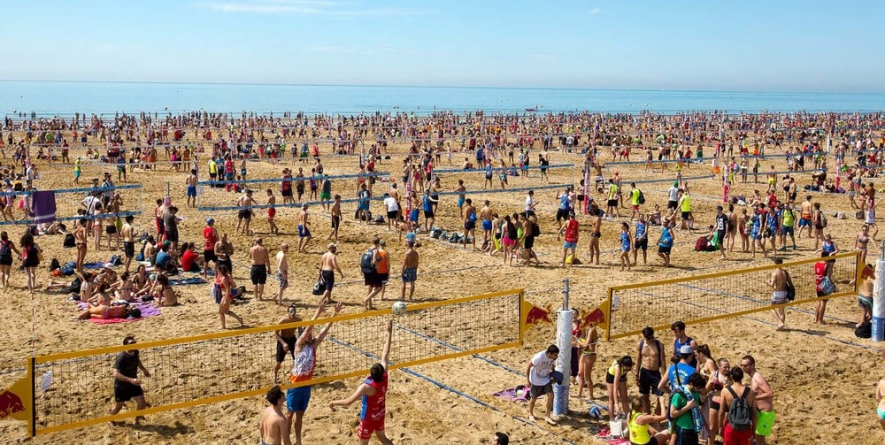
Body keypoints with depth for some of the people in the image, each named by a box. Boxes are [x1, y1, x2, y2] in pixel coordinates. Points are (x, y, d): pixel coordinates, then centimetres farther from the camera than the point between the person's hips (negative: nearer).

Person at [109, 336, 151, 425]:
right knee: (118, 406, 13)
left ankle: (136, 422, 22)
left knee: (142, 404, -2)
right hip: (121, 385, -5)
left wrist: (144, 370, 6)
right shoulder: (121, 357, -31)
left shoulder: (135, 352, -11)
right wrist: (130, 380, -46)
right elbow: (116, 374, -38)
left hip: (133, 383, 5)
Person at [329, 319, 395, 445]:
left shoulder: (366, 387, -34)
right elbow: (385, 355, -13)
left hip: (369, 419, -6)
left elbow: (348, 401, -34)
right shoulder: (384, 377, -19)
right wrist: (389, 333, -9)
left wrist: (333, 402, -17)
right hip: (380, 415, 6)